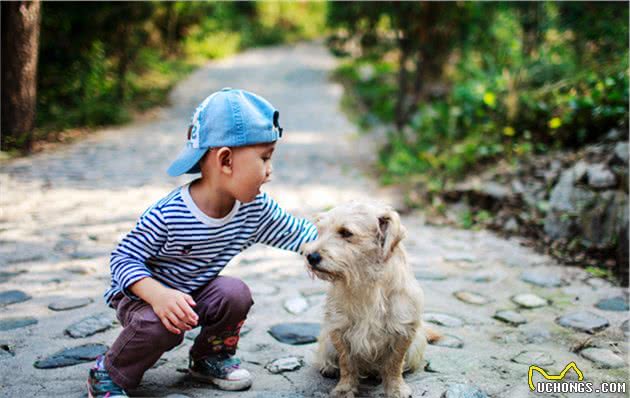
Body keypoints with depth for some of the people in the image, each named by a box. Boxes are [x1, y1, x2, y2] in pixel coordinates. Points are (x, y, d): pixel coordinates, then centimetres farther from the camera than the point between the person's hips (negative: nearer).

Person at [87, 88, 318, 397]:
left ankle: (210, 358, 10)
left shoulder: (256, 209, -14)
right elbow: (123, 259, -26)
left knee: (235, 293, -19)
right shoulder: (167, 215, -31)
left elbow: (298, 233, -5)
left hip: (193, 293, 6)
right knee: (160, 325, -33)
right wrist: (158, 295, -42)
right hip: (140, 294, -5)